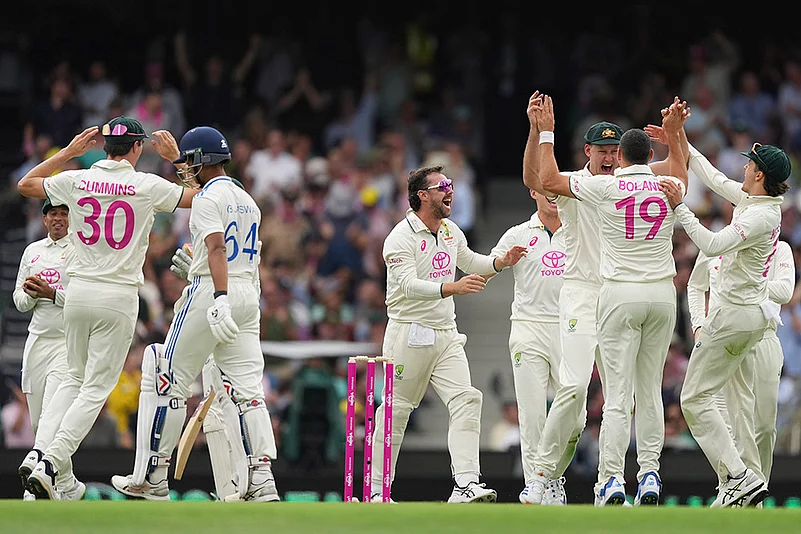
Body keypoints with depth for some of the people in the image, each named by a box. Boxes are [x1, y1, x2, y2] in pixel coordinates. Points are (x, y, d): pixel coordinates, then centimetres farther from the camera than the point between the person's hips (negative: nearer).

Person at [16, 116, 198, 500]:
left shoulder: (77, 180, 1)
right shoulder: (148, 186, -7)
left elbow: (26, 184, 18)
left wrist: (69, 151, 19)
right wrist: (176, 159, 11)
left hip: (77, 292, 4)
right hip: (119, 296, -4)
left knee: (74, 378, 20)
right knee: (96, 387, -1)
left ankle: (41, 452, 2)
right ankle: (50, 465, -14)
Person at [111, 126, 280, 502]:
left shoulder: (208, 198, -8)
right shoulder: (248, 201, 19)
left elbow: (217, 248, -23)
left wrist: (219, 299, -34)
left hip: (212, 293, -8)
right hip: (249, 295, 8)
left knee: (169, 382, 0)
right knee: (247, 388, 2)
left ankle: (151, 479, 1)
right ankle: (261, 482, -9)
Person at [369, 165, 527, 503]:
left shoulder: (450, 231, 12)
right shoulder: (401, 238, -13)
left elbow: (469, 262, 31)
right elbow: (409, 285, -27)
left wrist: (500, 262, 12)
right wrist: (451, 288, -41)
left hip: (446, 334, 7)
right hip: (409, 333, -7)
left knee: (466, 401, -11)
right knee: (396, 411, -1)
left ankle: (465, 485, -18)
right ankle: (376, 491, 10)